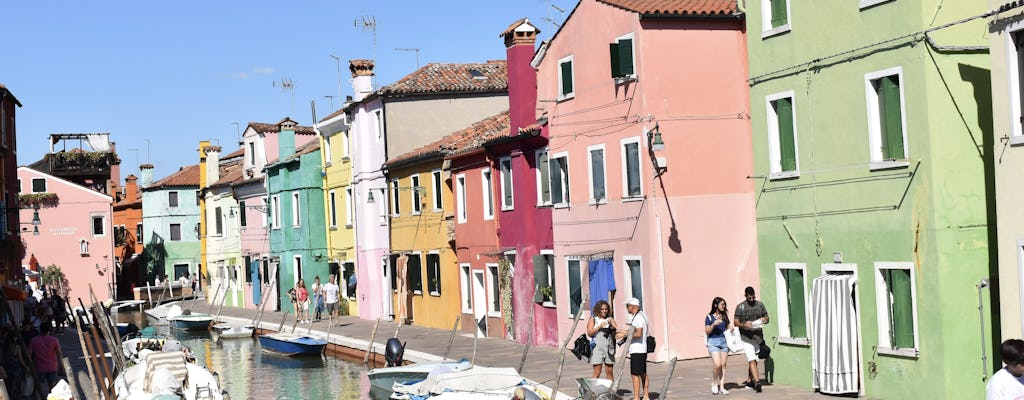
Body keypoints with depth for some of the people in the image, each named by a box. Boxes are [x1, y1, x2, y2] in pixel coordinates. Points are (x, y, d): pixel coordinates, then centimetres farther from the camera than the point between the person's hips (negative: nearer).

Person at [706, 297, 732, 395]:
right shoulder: (709, 317, -2)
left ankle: (722, 387, 7)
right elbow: (707, 331, -5)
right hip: (713, 342, -5)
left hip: (724, 341, 5)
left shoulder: (724, 316, 11)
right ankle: (714, 383, 8)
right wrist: (713, 324, -20)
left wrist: (731, 327, -4)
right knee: (717, 364, -14)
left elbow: (727, 328, 18)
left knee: (723, 365, 3)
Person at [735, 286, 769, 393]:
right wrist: (744, 325, -22)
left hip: (758, 337, 4)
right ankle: (757, 381, -22)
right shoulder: (740, 307, -2)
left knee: (754, 360, 13)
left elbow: (767, 318, 14)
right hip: (746, 338, -4)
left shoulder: (760, 305, 8)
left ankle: (749, 381, 27)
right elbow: (736, 322, -2)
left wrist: (764, 320, -10)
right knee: (752, 360, -15)